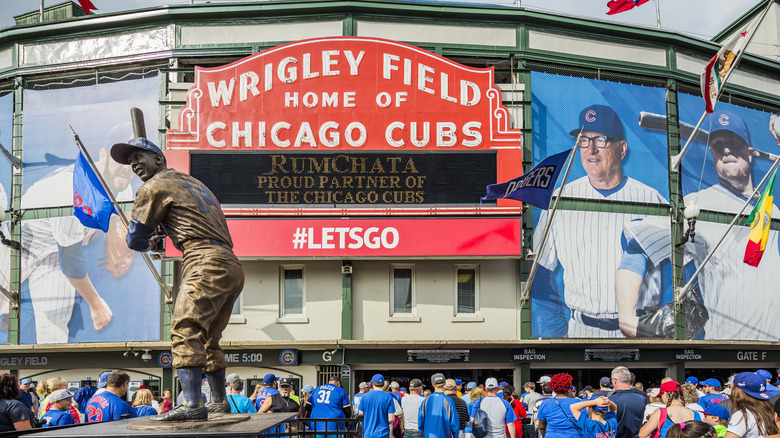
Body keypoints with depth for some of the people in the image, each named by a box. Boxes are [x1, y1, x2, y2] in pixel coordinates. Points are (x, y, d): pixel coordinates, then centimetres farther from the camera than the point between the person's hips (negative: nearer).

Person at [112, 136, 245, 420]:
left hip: (206, 263, -9)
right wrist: (162, 234, 41)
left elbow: (134, 240, 9)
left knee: (185, 331, -19)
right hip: (233, 267, 9)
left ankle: (192, 405, -31)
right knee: (208, 339, 20)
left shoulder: (155, 187, 5)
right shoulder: (191, 182, 29)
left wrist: (148, 244, 30)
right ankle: (219, 402, 28)